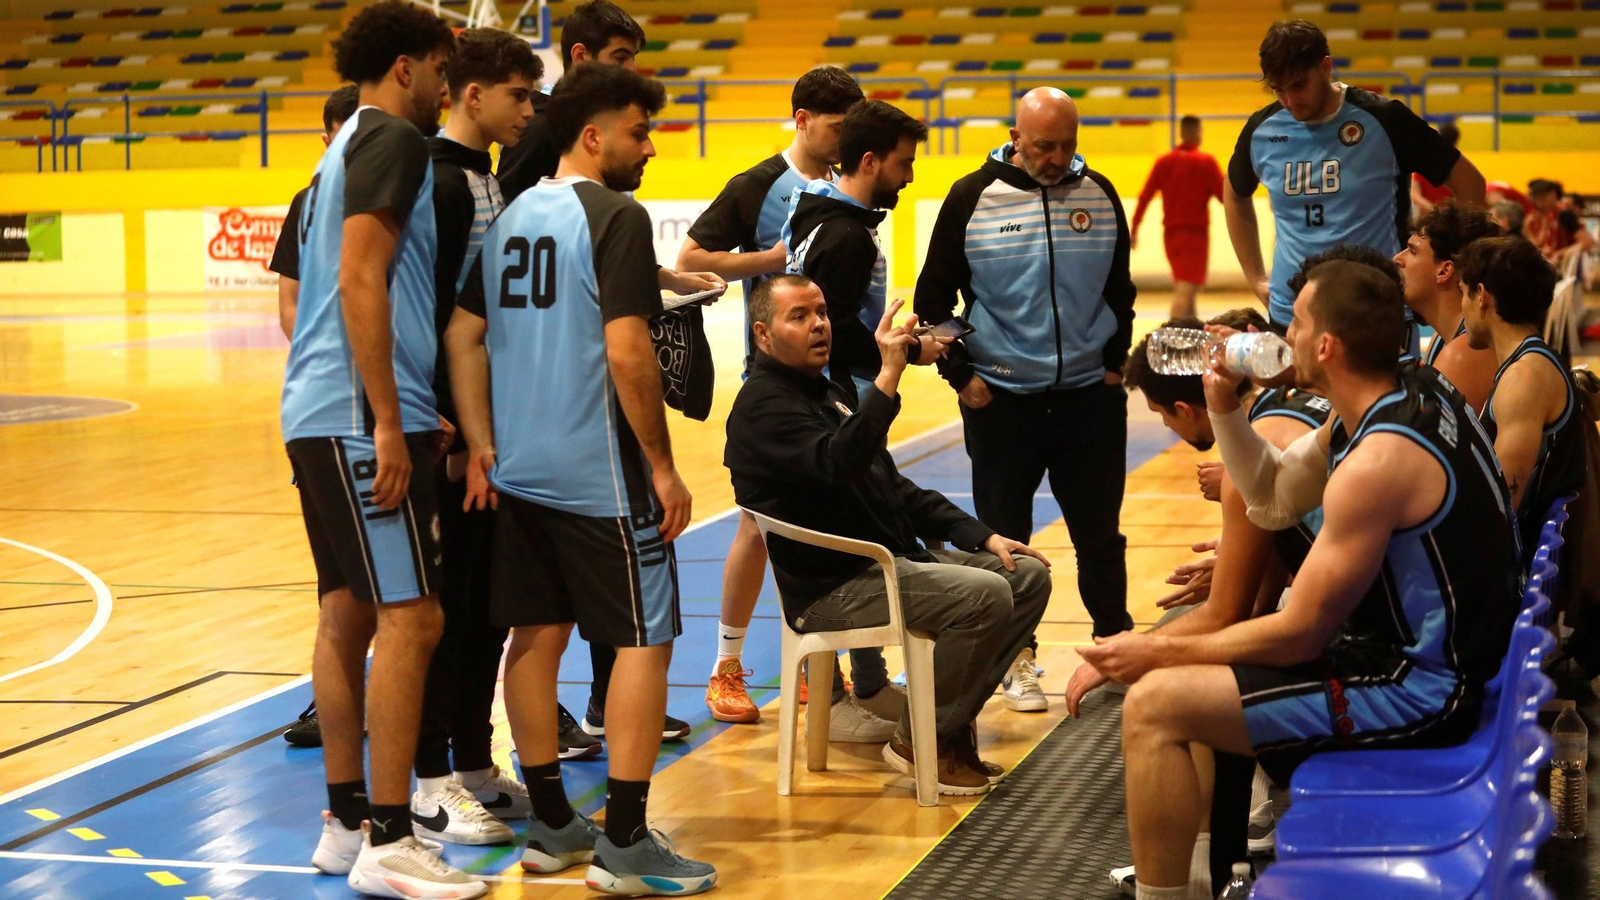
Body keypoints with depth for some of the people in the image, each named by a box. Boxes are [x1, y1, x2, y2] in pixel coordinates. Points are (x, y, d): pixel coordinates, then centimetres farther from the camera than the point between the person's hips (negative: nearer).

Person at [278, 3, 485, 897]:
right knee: (410, 616, -11)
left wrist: (418, 415, 24)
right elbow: (361, 280, -18)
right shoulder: (393, 141, -8)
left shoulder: (348, 146, 21)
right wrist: (389, 422, -20)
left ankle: (347, 823, 16)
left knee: (348, 614, 11)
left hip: (321, 417, 10)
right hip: (362, 417, -10)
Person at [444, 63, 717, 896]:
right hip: (598, 473, -8)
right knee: (643, 639, 0)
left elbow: (463, 335, 8)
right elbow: (626, 353, -19)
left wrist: (482, 446, 7)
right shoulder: (615, 217, -12)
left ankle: (551, 825, 19)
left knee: (537, 634, 12)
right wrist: (663, 465, -13)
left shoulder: (510, 217, 10)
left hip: (521, 470, 8)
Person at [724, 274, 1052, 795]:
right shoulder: (763, 406, -11)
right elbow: (836, 464, -31)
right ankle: (917, 742, -10)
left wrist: (981, 536, 15)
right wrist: (888, 377, -37)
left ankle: (953, 718, 5)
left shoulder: (828, 393, 22)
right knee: (984, 596, -26)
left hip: (890, 565, 10)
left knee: (1028, 574, 2)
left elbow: (894, 488, 25)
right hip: (830, 589, -10)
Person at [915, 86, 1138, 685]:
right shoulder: (972, 199, -4)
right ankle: (1016, 662, 17)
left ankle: (1115, 644, 23)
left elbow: (1120, 291, 15)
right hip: (1001, 400, -2)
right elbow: (933, 298, 1)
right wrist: (960, 376, -3)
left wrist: (1115, 363, 7)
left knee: (1101, 535, 9)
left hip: (1091, 396, 2)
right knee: (1003, 538, 6)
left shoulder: (1099, 195, 4)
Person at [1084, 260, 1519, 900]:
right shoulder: (1410, 396, 4)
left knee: (1153, 706, -15)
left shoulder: (1379, 460, -26)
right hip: (1437, 653, 11)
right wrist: (1223, 406, 0)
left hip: (1420, 693, -11)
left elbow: (1299, 635, -21)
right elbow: (1274, 486, 17)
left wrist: (1162, 653, -11)